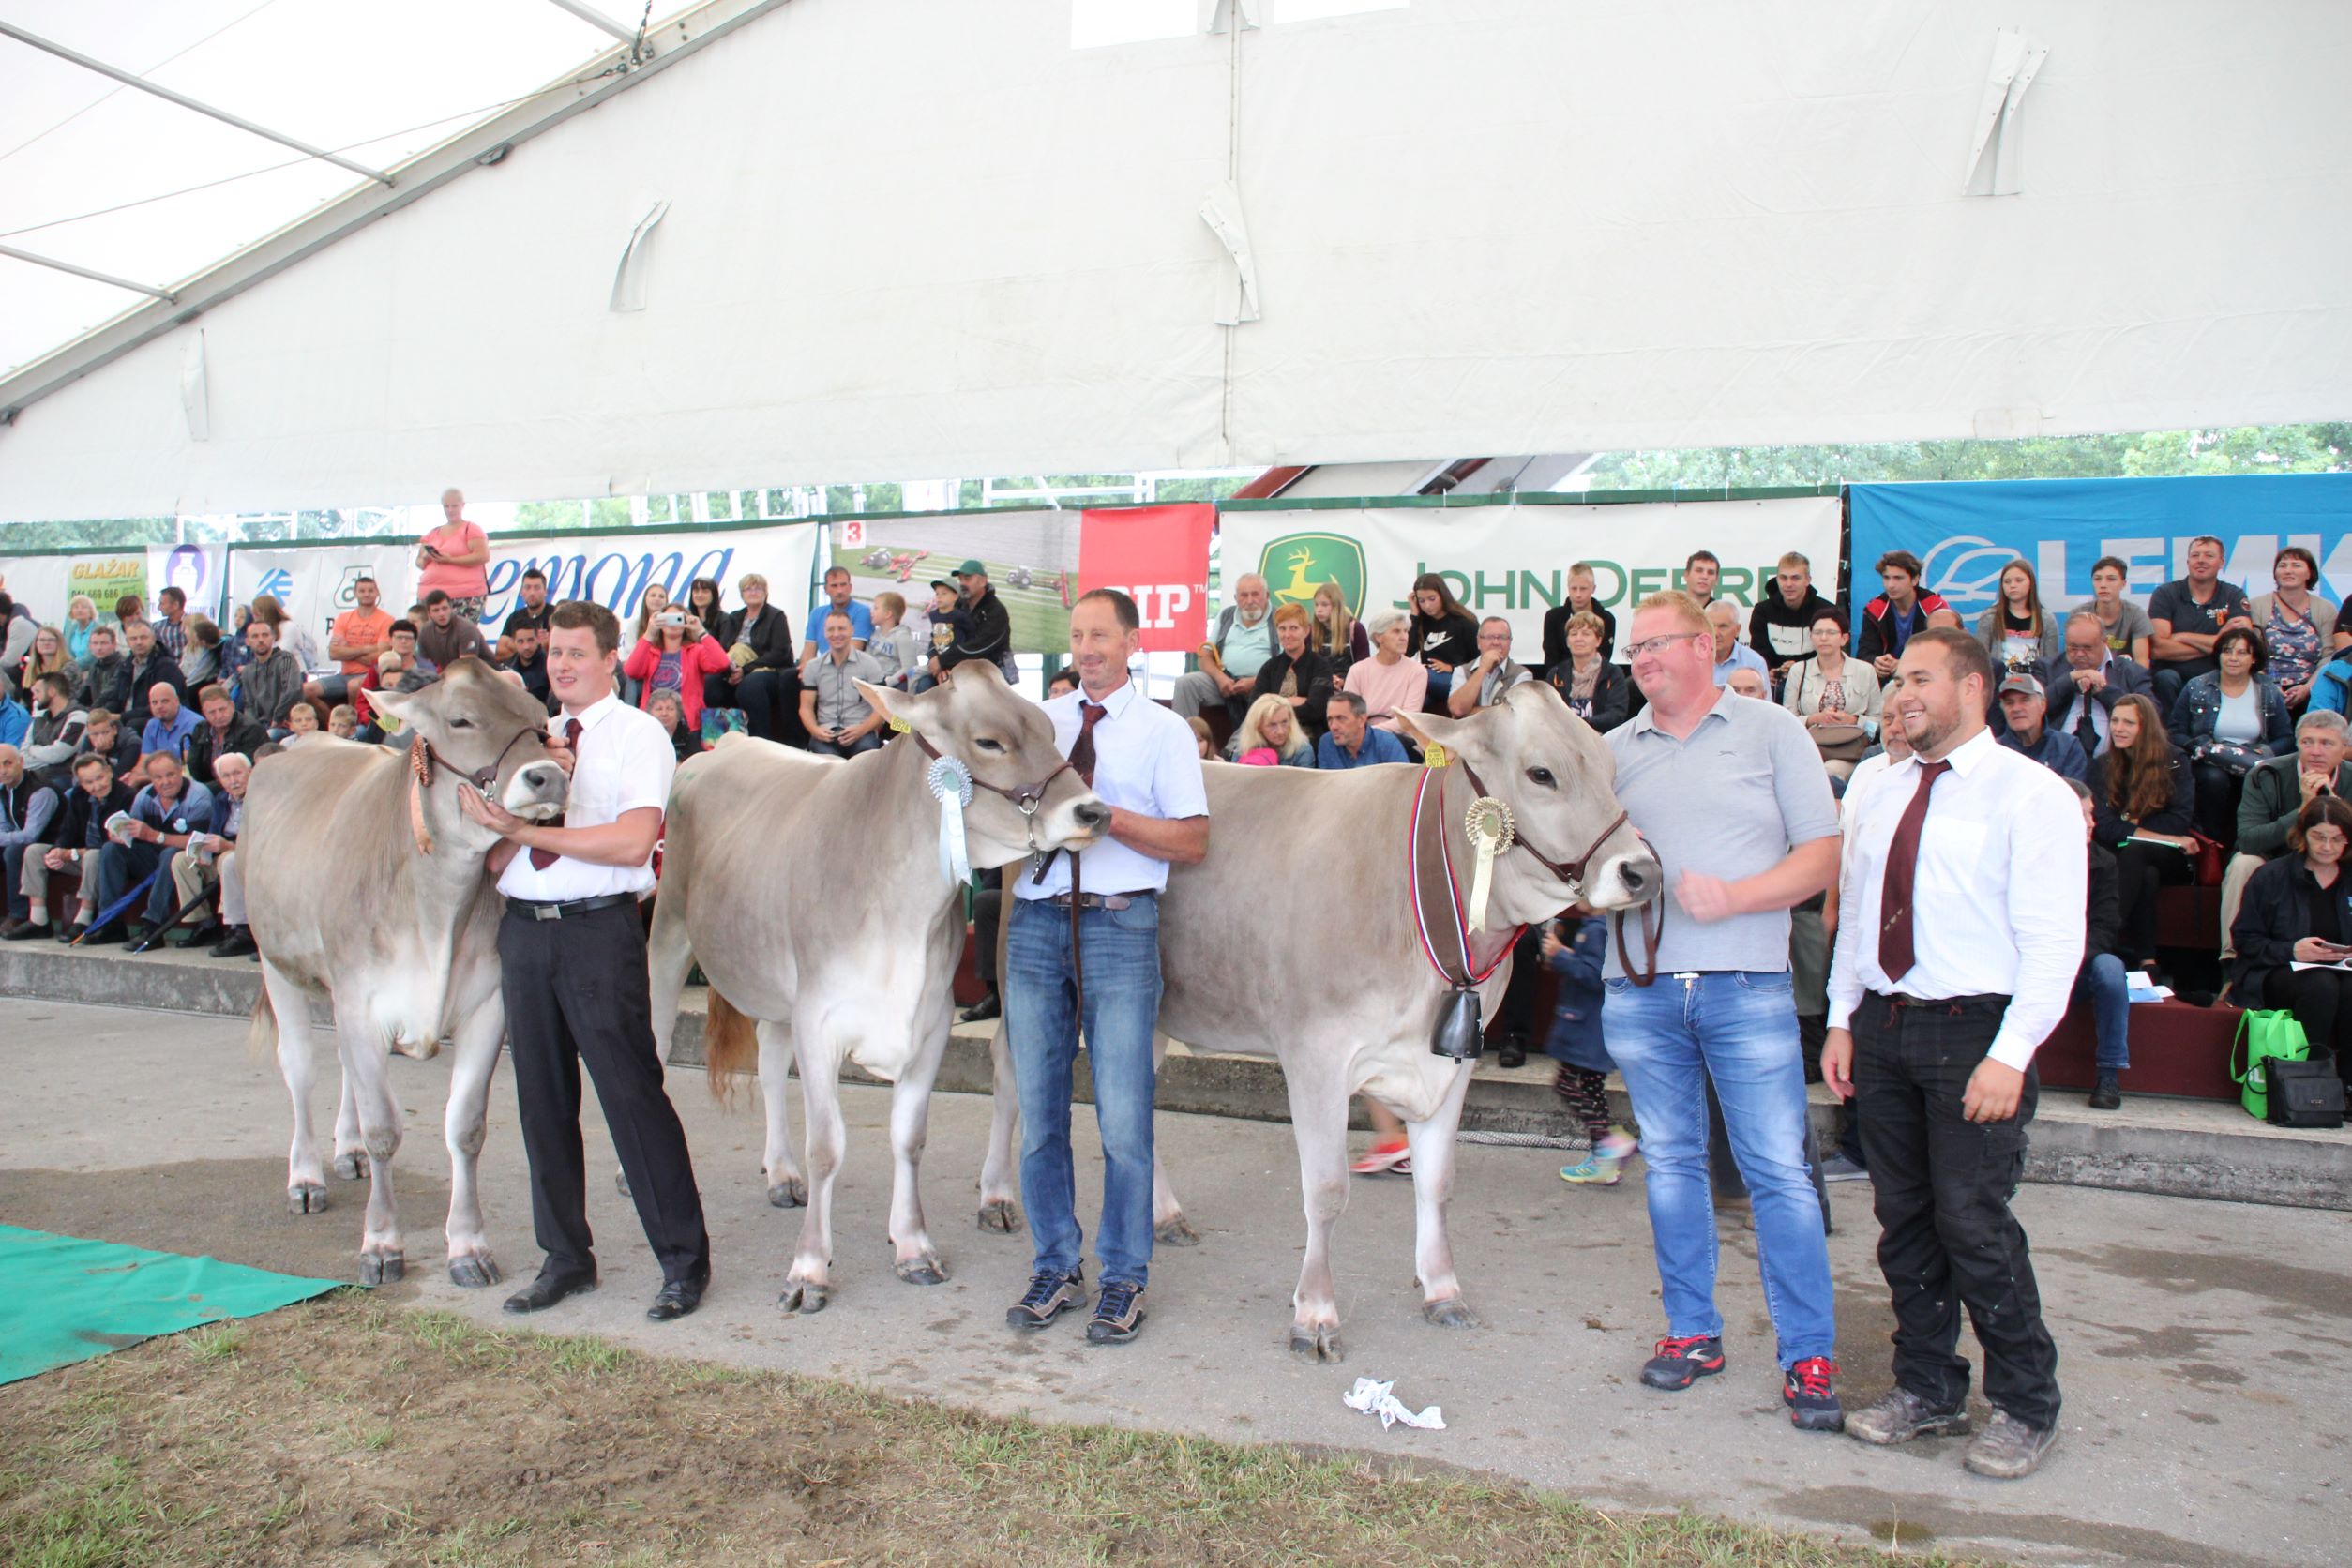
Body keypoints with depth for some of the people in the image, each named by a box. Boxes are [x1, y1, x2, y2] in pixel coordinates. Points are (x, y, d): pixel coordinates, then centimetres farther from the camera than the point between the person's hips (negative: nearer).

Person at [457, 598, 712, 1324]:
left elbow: (633, 841, -15)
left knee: (632, 1094, -4)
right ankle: (566, 1258, 25)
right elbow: (497, 860, 7)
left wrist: (530, 828, -12)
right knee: (542, 1097, 11)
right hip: (523, 929, 6)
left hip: (599, 929, -6)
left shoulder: (638, 734, -1)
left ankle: (684, 1262, 7)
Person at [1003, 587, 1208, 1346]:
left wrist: (1107, 816, -13)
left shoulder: (1163, 730, 3)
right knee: (1039, 1110, 10)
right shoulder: (1040, 720, 14)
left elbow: (1192, 841, -3)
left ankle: (1124, 1281, 16)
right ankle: (1055, 1268, 25)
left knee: (1123, 1117, 0)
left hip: (1119, 924, -4)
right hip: (1036, 921, 4)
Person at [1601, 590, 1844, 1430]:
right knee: (1670, 1165, 11)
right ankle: (1693, 1330, 25)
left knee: (1779, 1171, -2)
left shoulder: (1771, 732, 4)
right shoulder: (1613, 750, 13)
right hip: (1638, 986, 4)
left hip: (1748, 987, -3)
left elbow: (1823, 855, -2)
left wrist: (1733, 896, -14)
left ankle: (1810, 1354, 9)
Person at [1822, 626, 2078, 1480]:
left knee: (1972, 1221, -5)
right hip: (1882, 1026, 6)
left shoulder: (2029, 794, -7)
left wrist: (2010, 1055, -19)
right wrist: (1841, 1021, 11)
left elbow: (2054, 941, -12)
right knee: (1904, 1219, 11)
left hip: (1973, 1032, -6)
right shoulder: (1881, 794, 14)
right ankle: (1927, 1388, 26)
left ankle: (2026, 1408, 14)